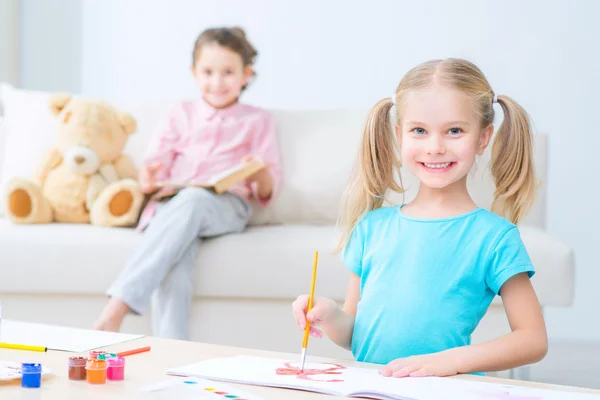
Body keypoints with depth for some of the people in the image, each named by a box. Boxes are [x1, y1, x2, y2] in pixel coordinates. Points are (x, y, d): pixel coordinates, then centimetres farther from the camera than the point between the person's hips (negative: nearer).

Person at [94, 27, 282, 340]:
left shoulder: (257, 121, 22)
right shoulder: (180, 115, 26)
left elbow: (268, 191, 14)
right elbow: (155, 167, 16)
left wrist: (261, 176, -12)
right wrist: (148, 181, -10)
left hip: (226, 206, -2)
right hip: (172, 202, 2)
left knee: (192, 201, -40)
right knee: (174, 265, -36)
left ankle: (116, 310, -51)